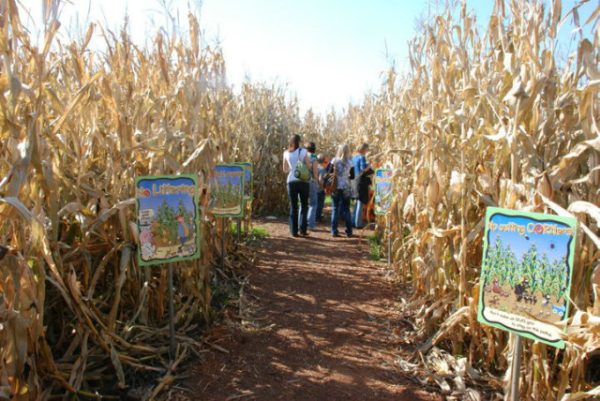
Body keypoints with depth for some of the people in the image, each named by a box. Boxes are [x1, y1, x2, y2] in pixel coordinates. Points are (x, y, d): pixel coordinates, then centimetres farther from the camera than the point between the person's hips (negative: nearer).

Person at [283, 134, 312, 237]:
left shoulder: (286, 153, 4)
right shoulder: (303, 151, -5)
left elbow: (285, 170, 10)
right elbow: (309, 166, -5)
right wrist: (308, 161, 13)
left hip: (291, 181, 2)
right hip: (303, 181, -2)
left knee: (293, 207, 8)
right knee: (304, 205, 10)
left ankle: (294, 231, 6)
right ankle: (303, 229, 4)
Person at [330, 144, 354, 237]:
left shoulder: (334, 160, -2)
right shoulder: (350, 162, 0)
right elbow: (352, 176, 5)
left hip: (335, 188, 0)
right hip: (346, 188, 0)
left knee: (335, 209, 6)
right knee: (346, 209, 9)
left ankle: (334, 231, 5)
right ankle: (349, 231, 11)